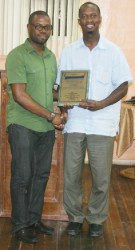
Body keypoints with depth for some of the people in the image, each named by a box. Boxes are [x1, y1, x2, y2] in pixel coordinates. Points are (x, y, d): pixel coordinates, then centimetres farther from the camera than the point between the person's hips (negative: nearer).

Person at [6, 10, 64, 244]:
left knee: (41, 175, 12)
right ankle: (20, 225, 15)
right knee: (22, 176, 2)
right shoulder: (17, 55, -10)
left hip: (46, 128, 6)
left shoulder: (51, 57, 12)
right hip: (23, 126, -6)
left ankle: (34, 219, 26)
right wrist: (51, 116, -15)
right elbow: (19, 95, -17)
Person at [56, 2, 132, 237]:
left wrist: (101, 104, -15)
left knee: (101, 175, 3)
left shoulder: (113, 51, 2)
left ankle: (97, 219, 21)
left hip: (102, 123, -2)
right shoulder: (68, 51, 8)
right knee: (71, 173, 5)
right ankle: (75, 217, 21)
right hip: (74, 122, 2)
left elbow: (123, 86, 0)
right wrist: (63, 104, -10)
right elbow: (61, 85, 12)